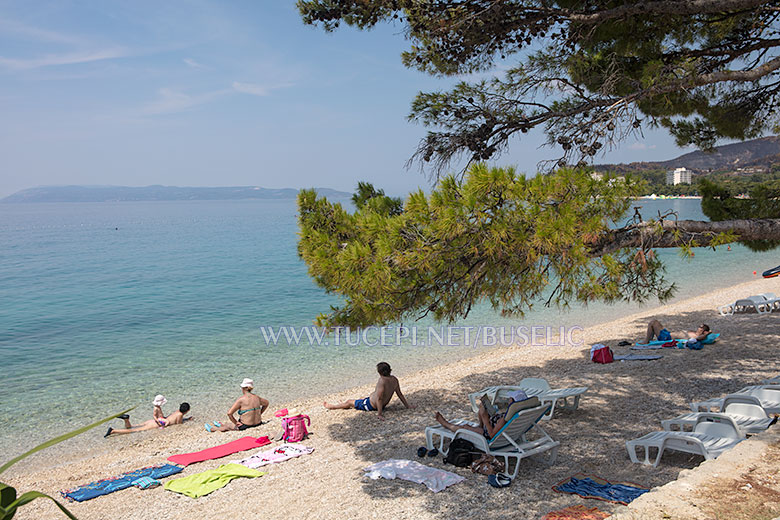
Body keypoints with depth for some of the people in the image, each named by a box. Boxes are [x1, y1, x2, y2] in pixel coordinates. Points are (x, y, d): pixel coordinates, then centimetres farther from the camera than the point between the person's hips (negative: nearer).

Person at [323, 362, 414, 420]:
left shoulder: (382, 381, -31)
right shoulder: (394, 379, -8)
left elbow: (379, 398, -34)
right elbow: (400, 394, -1)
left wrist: (380, 413, -33)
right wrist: (407, 405, 9)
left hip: (371, 405, -8)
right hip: (384, 404, 8)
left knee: (349, 402, 13)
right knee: (373, 393, 38)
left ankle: (331, 406, 35)